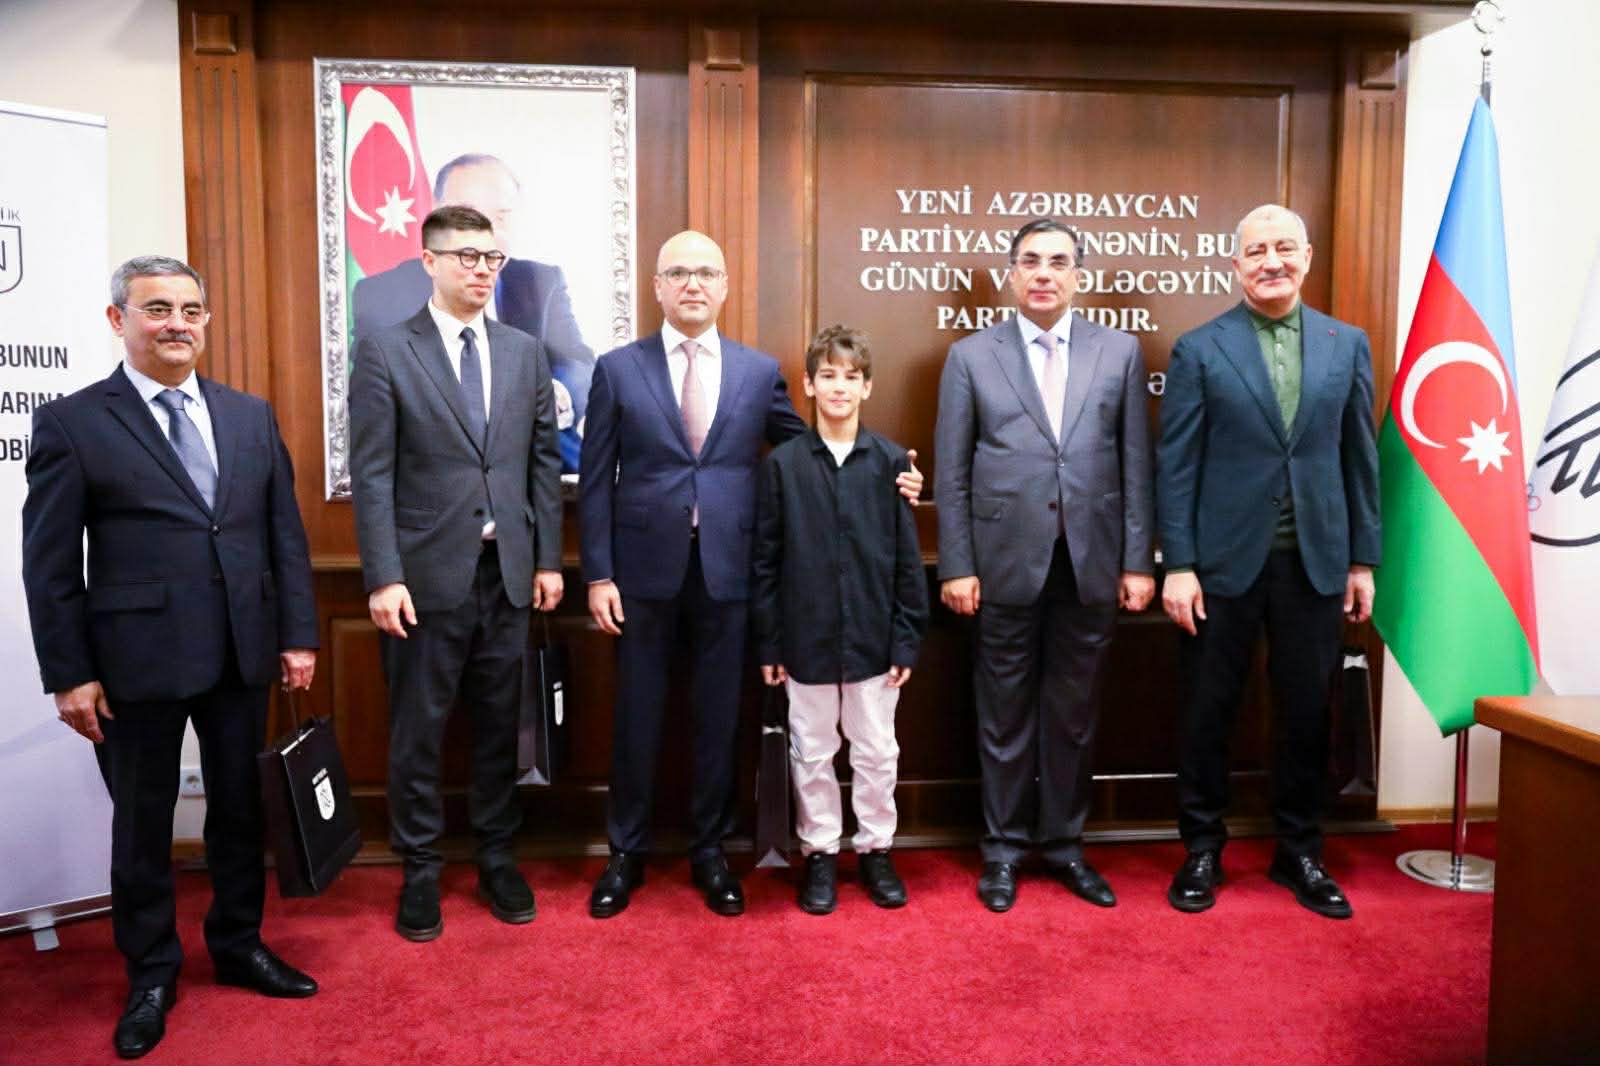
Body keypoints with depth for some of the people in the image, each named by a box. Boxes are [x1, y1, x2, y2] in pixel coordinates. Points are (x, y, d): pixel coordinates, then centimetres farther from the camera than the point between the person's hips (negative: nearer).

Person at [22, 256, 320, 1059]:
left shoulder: (251, 416, 8)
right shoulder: (71, 422, -3)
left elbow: (285, 533, 8)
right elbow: (49, 563, -4)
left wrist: (298, 634, 4)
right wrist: (69, 674, -7)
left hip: (243, 653, 4)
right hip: (137, 659, -3)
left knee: (242, 806, 15)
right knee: (142, 820, 11)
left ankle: (238, 946, 34)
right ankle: (151, 975, 30)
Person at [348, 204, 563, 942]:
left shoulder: (525, 352, 9)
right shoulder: (385, 352, -3)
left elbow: (544, 461, 9)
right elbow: (371, 475, -7)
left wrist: (548, 559, 4)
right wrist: (383, 577, -13)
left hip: (507, 572, 4)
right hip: (426, 574, -3)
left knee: (499, 724, 13)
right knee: (418, 730, 8)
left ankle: (496, 858, 28)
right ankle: (420, 872, 24)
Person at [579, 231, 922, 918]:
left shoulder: (761, 371, 6)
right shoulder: (618, 369, 2)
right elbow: (595, 480, 1)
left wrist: (883, 479, -1)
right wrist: (598, 575, -5)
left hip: (726, 572, 1)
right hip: (643, 570, -1)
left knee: (719, 716, 10)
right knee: (637, 717, 10)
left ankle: (709, 854, 28)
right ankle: (626, 854, 28)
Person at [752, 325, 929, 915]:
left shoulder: (891, 461, -1)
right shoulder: (783, 463, -2)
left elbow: (907, 559, 0)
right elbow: (766, 560, 0)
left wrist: (906, 640, -2)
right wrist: (768, 644, -1)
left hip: (873, 637, 0)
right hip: (807, 638, 0)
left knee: (876, 752, 11)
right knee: (812, 753, 11)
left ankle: (875, 849, 29)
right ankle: (820, 852, 27)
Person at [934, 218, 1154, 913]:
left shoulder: (1120, 353, 7)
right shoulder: (970, 357, 3)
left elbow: (1135, 465, 5)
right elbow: (952, 474, 1)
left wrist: (1136, 562, 1)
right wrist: (956, 567, -4)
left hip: (1092, 566, 2)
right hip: (1007, 565, -1)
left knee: (1074, 716, 11)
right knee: (1005, 716, 9)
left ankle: (1064, 843, 27)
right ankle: (1004, 848, 24)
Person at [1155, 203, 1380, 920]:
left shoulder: (1348, 345, 7)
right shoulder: (1199, 350, -2)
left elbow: (1360, 457, 8)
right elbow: (1176, 465, -5)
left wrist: (1363, 559, 6)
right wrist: (1178, 565, -9)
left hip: (1316, 562, 3)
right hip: (1225, 562, -2)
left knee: (1306, 714, 11)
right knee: (1208, 713, 8)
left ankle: (1299, 853, 29)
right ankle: (1202, 850, 25)